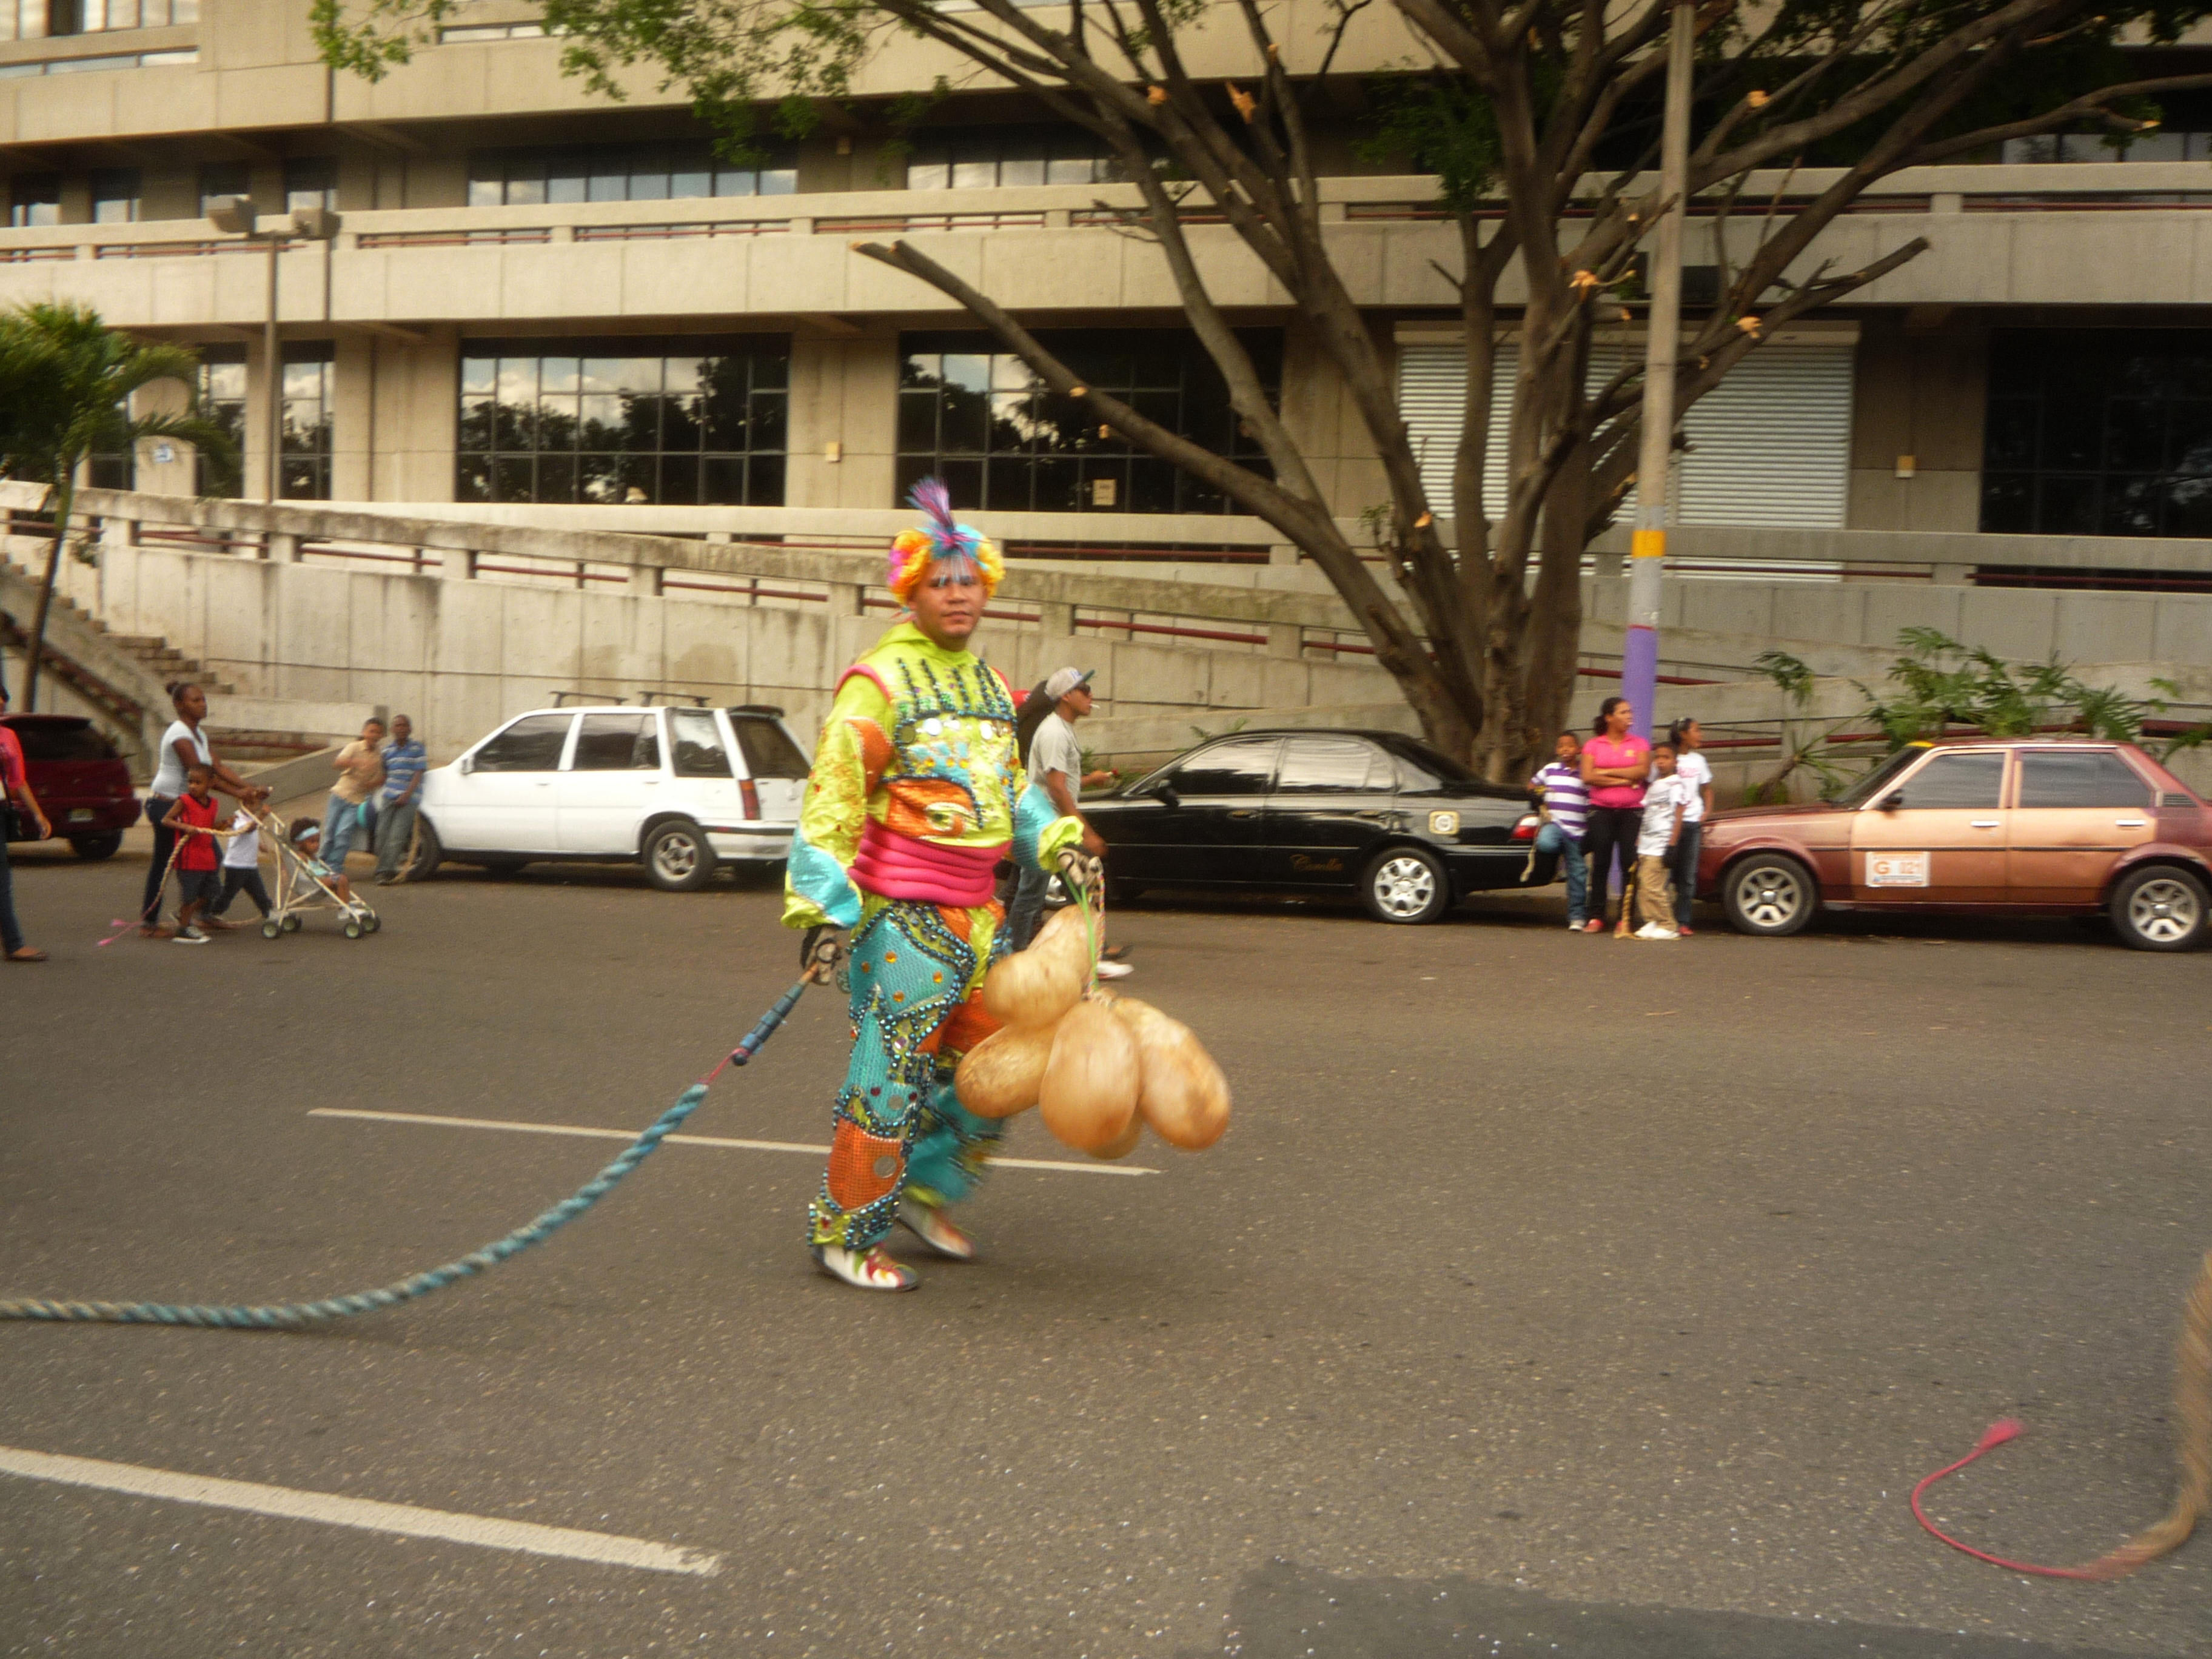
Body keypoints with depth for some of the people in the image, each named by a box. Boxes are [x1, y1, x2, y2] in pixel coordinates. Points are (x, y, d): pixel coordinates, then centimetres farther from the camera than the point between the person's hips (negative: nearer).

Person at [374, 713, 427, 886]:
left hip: (408, 800, -5)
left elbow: (418, 774, -5)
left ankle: (386, 871, -16)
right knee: (382, 834, 0)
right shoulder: (388, 750, 14)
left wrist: (406, 795, -14)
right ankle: (383, 870, 11)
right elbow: (385, 775, 22)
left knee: (396, 836, -14)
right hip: (390, 798, 5)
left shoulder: (417, 748, 1)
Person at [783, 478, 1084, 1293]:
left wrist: (1057, 841, 10)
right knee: (892, 1076, -5)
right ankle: (844, 1233, 9)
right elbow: (832, 796, -14)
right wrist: (826, 907, -20)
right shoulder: (881, 681, -9)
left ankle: (925, 1193, 30)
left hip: (978, 910, 8)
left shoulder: (990, 684, 16)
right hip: (902, 915, -8)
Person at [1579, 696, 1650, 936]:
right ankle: (1596, 917, 3)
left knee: (1630, 865, -4)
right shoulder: (1593, 745, 8)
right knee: (1600, 864, 0)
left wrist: (1607, 772, -8)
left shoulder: (1639, 744, 9)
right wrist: (1624, 780, -9)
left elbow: (1643, 771, -8)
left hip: (1632, 811, 0)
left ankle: (1625, 918, -1)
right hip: (1601, 810, 0)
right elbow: (1588, 776, -6)